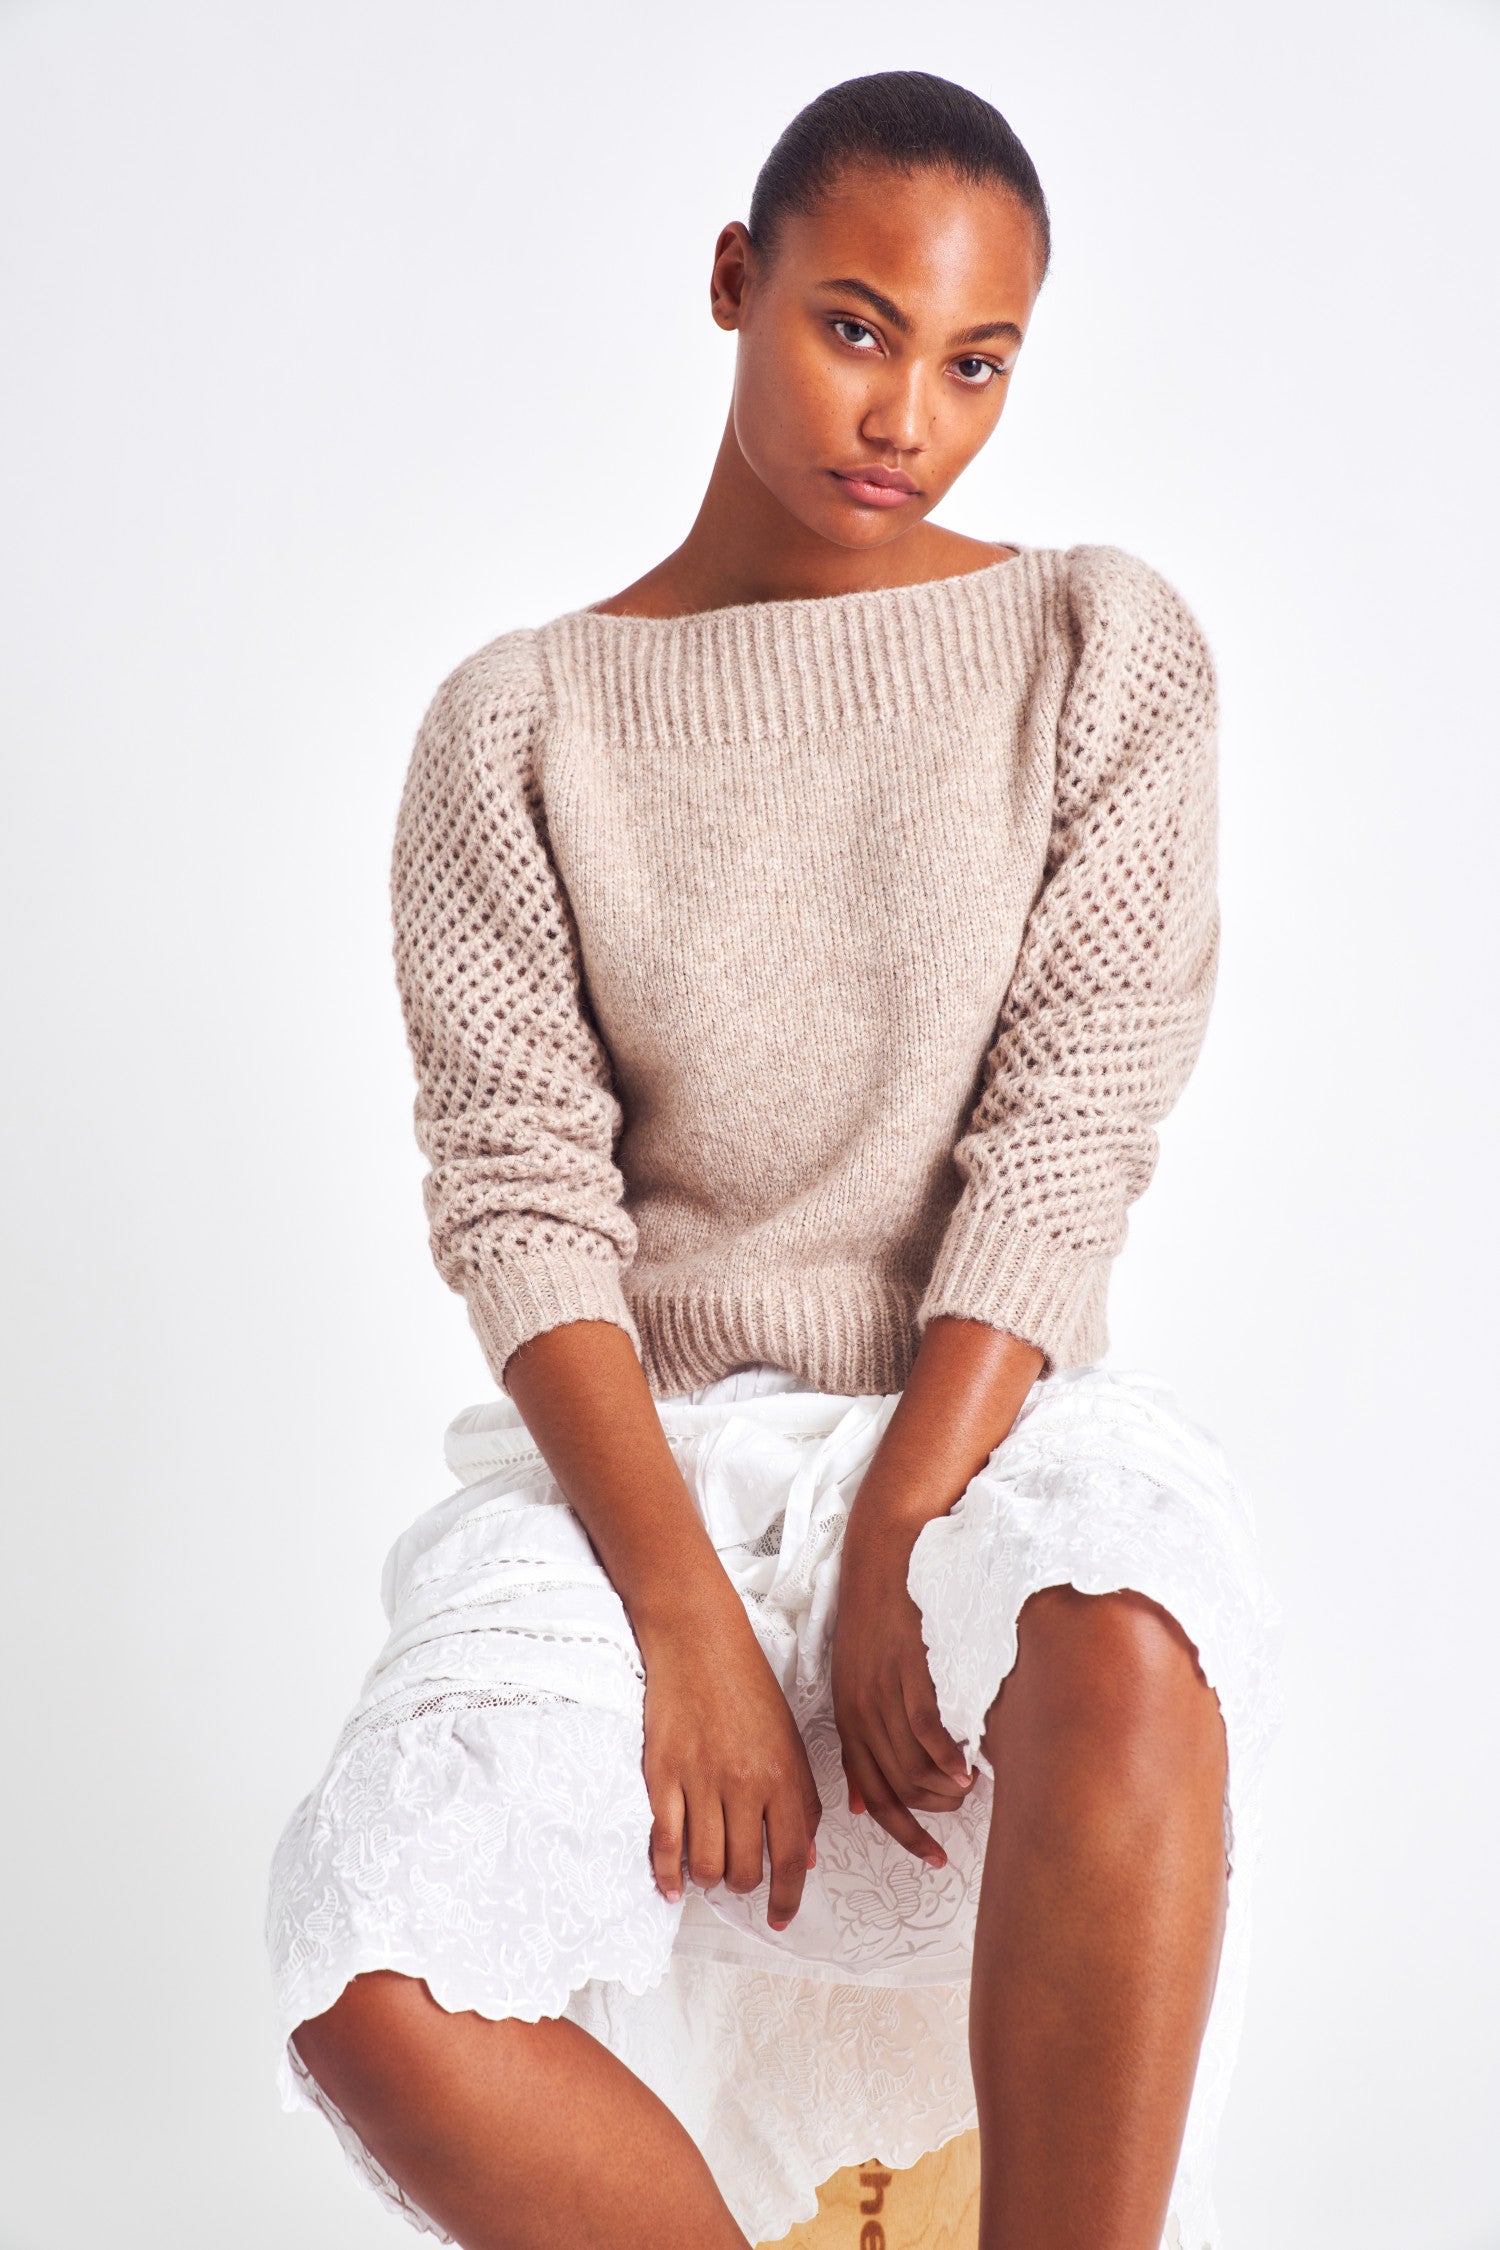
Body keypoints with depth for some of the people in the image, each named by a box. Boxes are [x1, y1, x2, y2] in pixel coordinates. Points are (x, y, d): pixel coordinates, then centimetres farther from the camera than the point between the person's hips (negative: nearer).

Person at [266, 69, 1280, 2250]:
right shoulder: (522, 720, 4)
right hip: (627, 1448, 1)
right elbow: (516, 1190, -5)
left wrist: (892, 1560, -15)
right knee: (375, 1993, -26)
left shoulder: (1103, 651, 3)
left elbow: (1066, 1143, -5)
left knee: (1129, 1648, -38)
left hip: (983, 1423, 0)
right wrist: (690, 1610, -17)